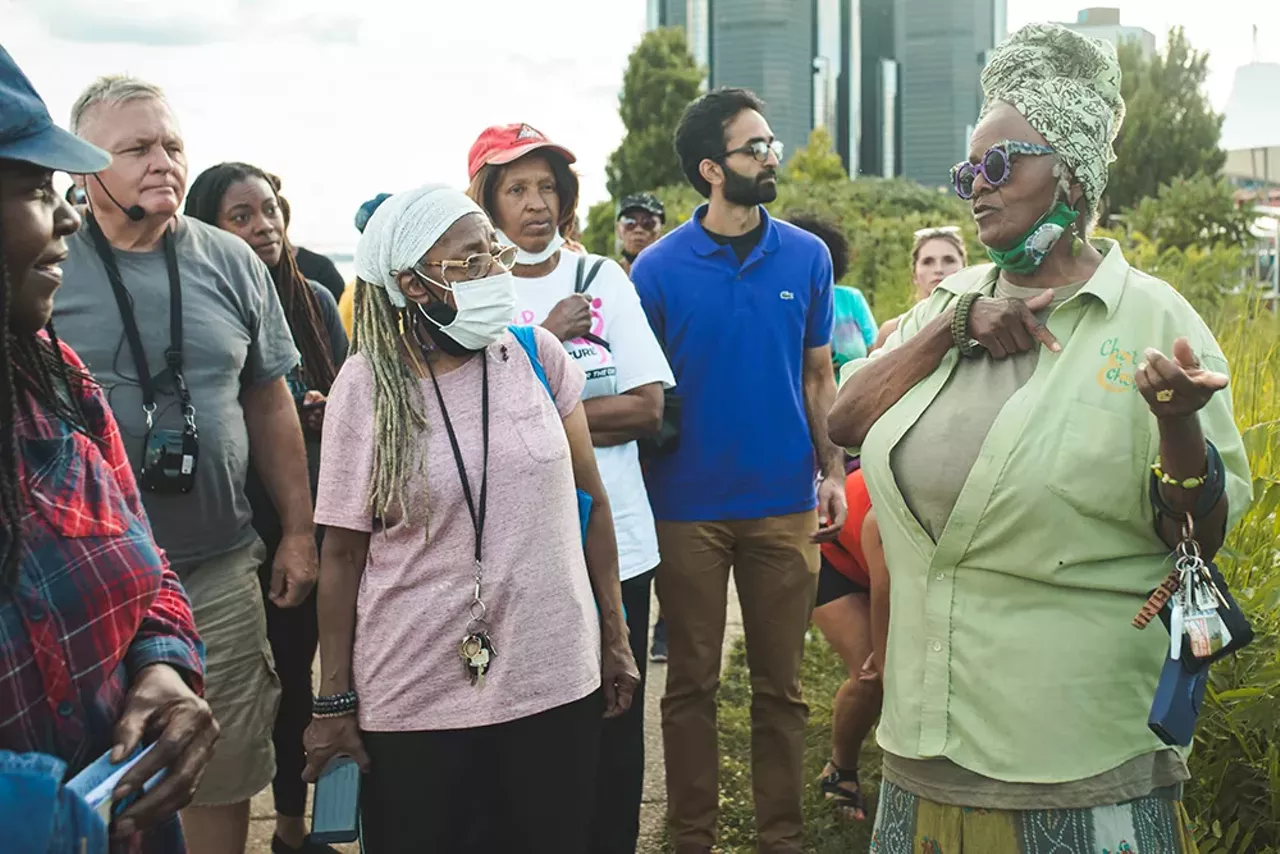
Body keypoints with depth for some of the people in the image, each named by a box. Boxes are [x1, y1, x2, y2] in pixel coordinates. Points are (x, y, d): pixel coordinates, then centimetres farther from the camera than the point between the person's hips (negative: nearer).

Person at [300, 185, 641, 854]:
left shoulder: (537, 355, 0)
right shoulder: (365, 386, -6)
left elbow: (590, 499, 7)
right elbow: (343, 553, -3)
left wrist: (615, 638, 8)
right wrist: (334, 702, -2)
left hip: (554, 680, 2)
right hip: (414, 700, -2)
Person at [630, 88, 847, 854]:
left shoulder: (807, 257, 2)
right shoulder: (660, 268, -5)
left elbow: (818, 376, 8)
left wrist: (833, 472, -1)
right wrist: (639, 496, -4)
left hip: (785, 503, 2)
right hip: (688, 507, -1)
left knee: (781, 686, 10)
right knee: (693, 685, 10)